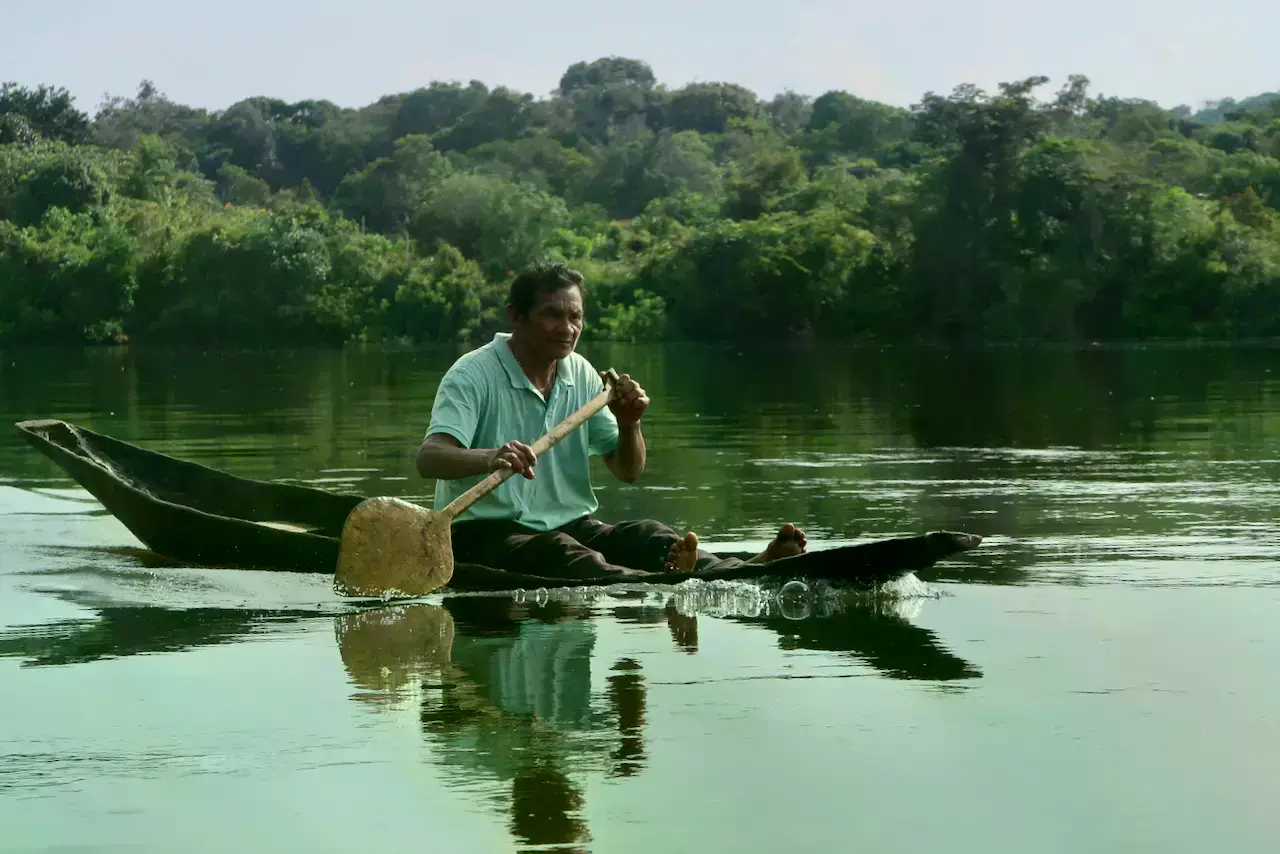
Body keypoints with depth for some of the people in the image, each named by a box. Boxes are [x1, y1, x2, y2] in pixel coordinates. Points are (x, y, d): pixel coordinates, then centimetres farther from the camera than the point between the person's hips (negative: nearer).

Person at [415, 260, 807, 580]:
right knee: (558, 554, -37)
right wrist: (489, 458, -46)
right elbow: (428, 458, -25)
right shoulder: (473, 375, -9)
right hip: (486, 533, -7)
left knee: (646, 536, -22)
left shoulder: (581, 374, 12)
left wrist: (629, 424, -9)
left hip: (570, 525, 7)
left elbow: (628, 473, 13)